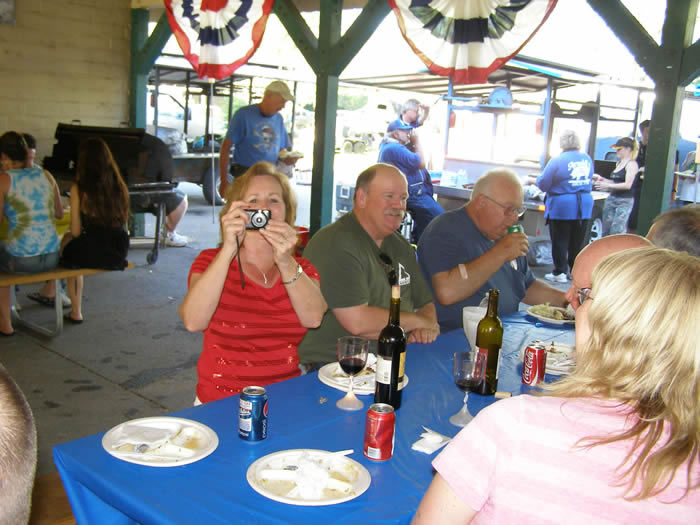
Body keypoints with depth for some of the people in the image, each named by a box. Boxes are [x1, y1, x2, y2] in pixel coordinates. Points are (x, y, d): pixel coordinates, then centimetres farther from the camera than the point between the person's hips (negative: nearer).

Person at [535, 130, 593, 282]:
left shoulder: (557, 161, -14)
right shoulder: (587, 159, 4)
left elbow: (543, 184, -10)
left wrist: (536, 180, 10)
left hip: (562, 207, -5)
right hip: (584, 207, 5)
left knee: (560, 241, 5)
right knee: (577, 242, 13)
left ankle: (560, 273, 9)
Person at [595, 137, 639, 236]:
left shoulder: (631, 164, -8)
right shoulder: (619, 163, 16)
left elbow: (627, 185, -18)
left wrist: (608, 185, -21)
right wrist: (602, 179, 10)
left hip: (624, 201, -8)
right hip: (611, 199, 8)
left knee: (616, 233, -11)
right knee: (606, 232, 6)